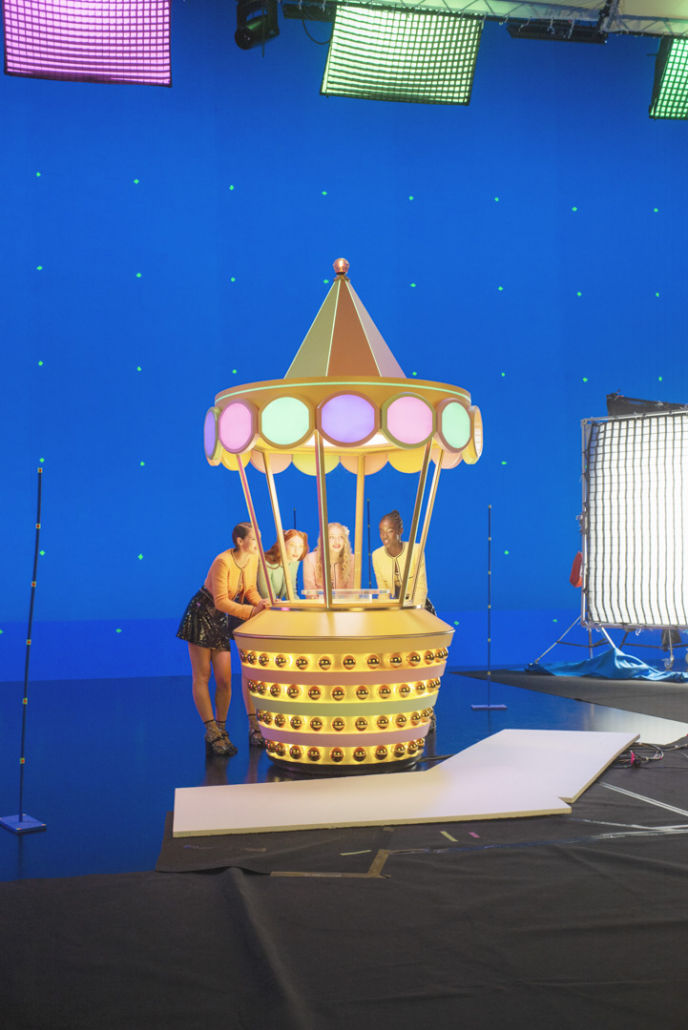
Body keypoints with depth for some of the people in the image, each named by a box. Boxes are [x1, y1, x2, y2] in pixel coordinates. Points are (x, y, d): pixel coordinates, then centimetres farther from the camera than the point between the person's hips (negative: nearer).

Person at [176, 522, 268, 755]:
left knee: (224, 679, 2)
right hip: (202, 614, -6)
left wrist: (261, 603, -17)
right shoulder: (223, 562, -26)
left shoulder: (253, 558, -4)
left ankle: (221, 730, 14)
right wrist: (251, 610, -35)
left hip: (221, 620, 6)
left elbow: (249, 589, 4)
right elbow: (221, 601, -28)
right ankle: (212, 733, 4)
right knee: (202, 677, 0)